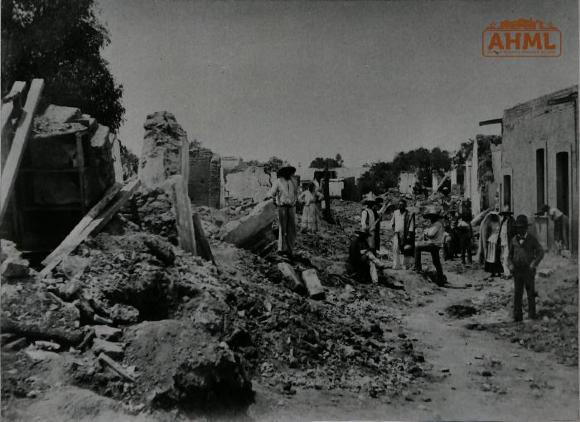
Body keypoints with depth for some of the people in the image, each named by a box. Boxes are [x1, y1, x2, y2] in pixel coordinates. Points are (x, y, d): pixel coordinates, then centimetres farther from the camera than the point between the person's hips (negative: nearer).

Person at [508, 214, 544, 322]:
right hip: (517, 270, 2)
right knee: (517, 293, 0)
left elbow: (540, 252, -5)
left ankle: (532, 314, 19)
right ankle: (517, 316, 3)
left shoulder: (532, 239, -4)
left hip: (528, 270, -2)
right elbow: (511, 254, 16)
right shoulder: (514, 240, 6)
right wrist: (511, 264, 1)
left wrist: (534, 264, -16)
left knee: (530, 293, 7)